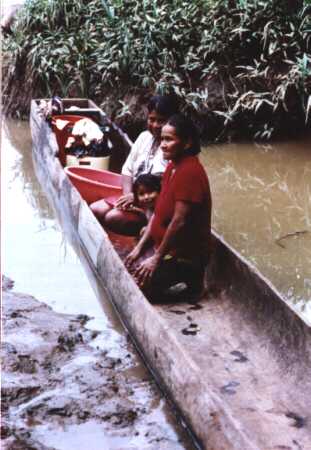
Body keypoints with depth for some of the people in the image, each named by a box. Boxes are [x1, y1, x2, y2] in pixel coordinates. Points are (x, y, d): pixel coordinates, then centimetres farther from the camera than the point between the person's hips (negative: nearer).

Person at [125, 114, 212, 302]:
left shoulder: (190, 172, -23)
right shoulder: (173, 166, 8)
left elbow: (179, 221, -25)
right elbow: (159, 211, 11)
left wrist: (157, 258, -18)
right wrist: (140, 247, 5)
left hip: (185, 253, -10)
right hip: (163, 244, 10)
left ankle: (191, 275, 0)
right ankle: (189, 274, 12)